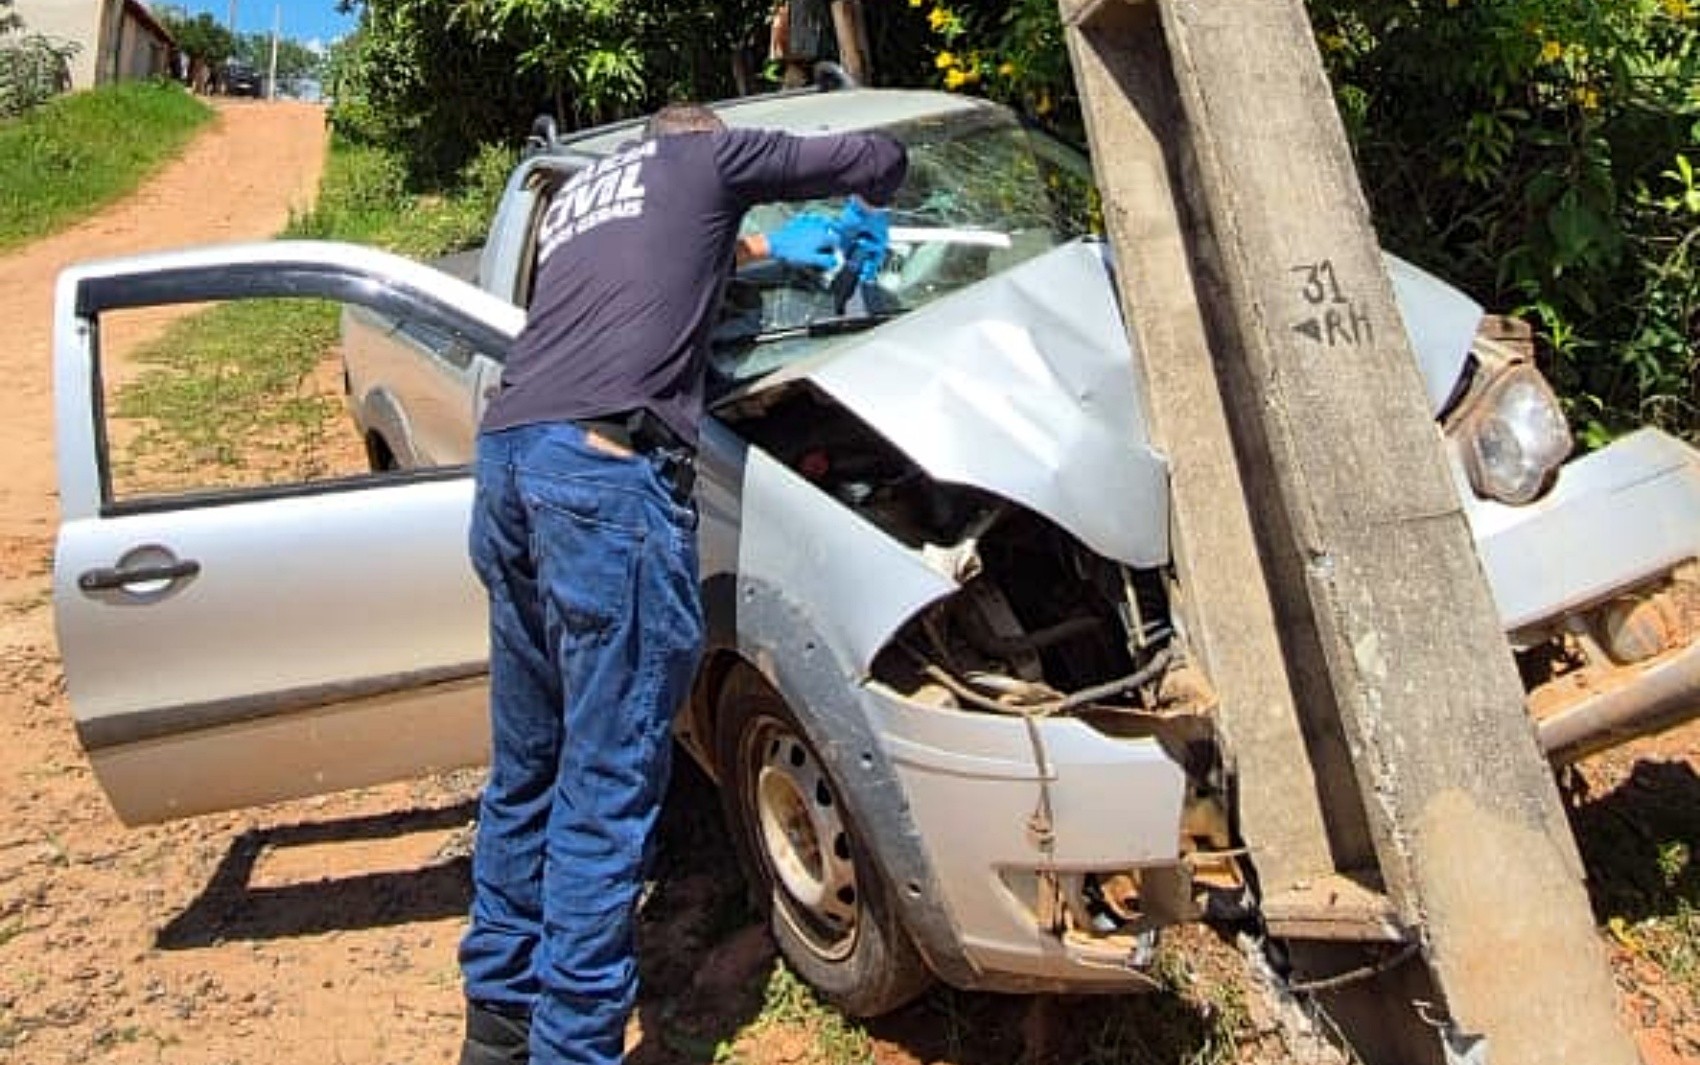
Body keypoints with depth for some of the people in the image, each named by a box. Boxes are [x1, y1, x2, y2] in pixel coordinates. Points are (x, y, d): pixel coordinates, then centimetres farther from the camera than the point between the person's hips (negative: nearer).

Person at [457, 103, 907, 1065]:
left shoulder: (574, 194, 33)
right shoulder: (707, 155, 16)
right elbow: (881, 156, 22)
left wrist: (769, 245, 50)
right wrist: (866, 215, 42)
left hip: (508, 456, 8)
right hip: (607, 468, -8)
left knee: (528, 766, 16)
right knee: (607, 786, -4)